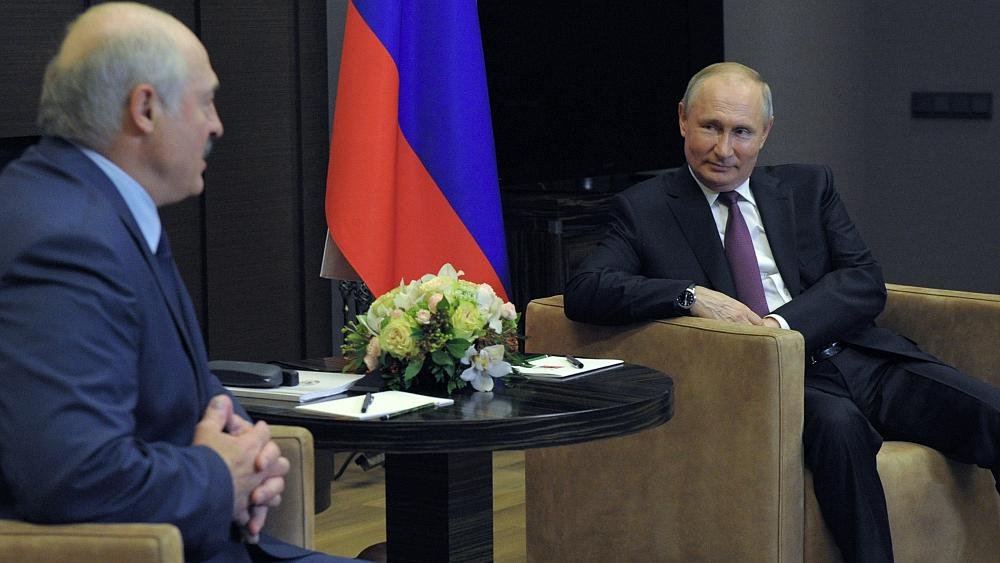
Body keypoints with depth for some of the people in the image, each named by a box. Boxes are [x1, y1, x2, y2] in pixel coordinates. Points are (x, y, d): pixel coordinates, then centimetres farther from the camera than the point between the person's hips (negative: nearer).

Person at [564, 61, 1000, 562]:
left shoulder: (808, 187, 19)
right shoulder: (644, 209, 10)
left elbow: (865, 281, 7)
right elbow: (583, 292, -4)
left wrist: (784, 323, -12)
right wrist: (691, 295, -19)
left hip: (858, 356, 4)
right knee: (839, 425, -38)